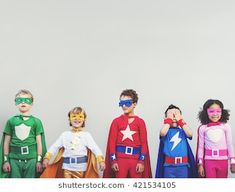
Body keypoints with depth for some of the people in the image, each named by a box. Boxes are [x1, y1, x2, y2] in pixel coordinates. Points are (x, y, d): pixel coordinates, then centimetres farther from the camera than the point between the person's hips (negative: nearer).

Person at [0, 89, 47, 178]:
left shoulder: (36, 121, 3)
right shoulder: (11, 121, 6)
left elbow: (39, 142, 4)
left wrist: (39, 161, 0)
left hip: (31, 159, -1)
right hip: (14, 159, 1)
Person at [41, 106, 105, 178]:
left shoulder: (86, 135, 0)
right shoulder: (65, 135, 5)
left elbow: (95, 148, -7)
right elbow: (54, 147, 4)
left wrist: (101, 161, -19)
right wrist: (47, 158, -8)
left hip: (81, 167, -1)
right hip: (67, 166, 1)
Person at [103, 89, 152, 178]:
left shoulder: (140, 122, 4)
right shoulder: (116, 121, 3)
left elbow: (144, 143, 2)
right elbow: (112, 142, 1)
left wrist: (142, 161, -4)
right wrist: (113, 160, -5)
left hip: (136, 159, 0)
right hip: (120, 158, 0)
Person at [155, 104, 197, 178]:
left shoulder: (182, 131, 7)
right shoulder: (166, 131, 2)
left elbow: (190, 134, -14)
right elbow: (162, 133, -21)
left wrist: (181, 122, -6)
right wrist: (169, 120, -8)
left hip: (183, 165, 2)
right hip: (169, 165, -2)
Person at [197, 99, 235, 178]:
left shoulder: (225, 126, 0)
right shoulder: (202, 128, -1)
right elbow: (200, 146, 3)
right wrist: (200, 164, 1)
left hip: (223, 160, 1)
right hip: (209, 160, -1)